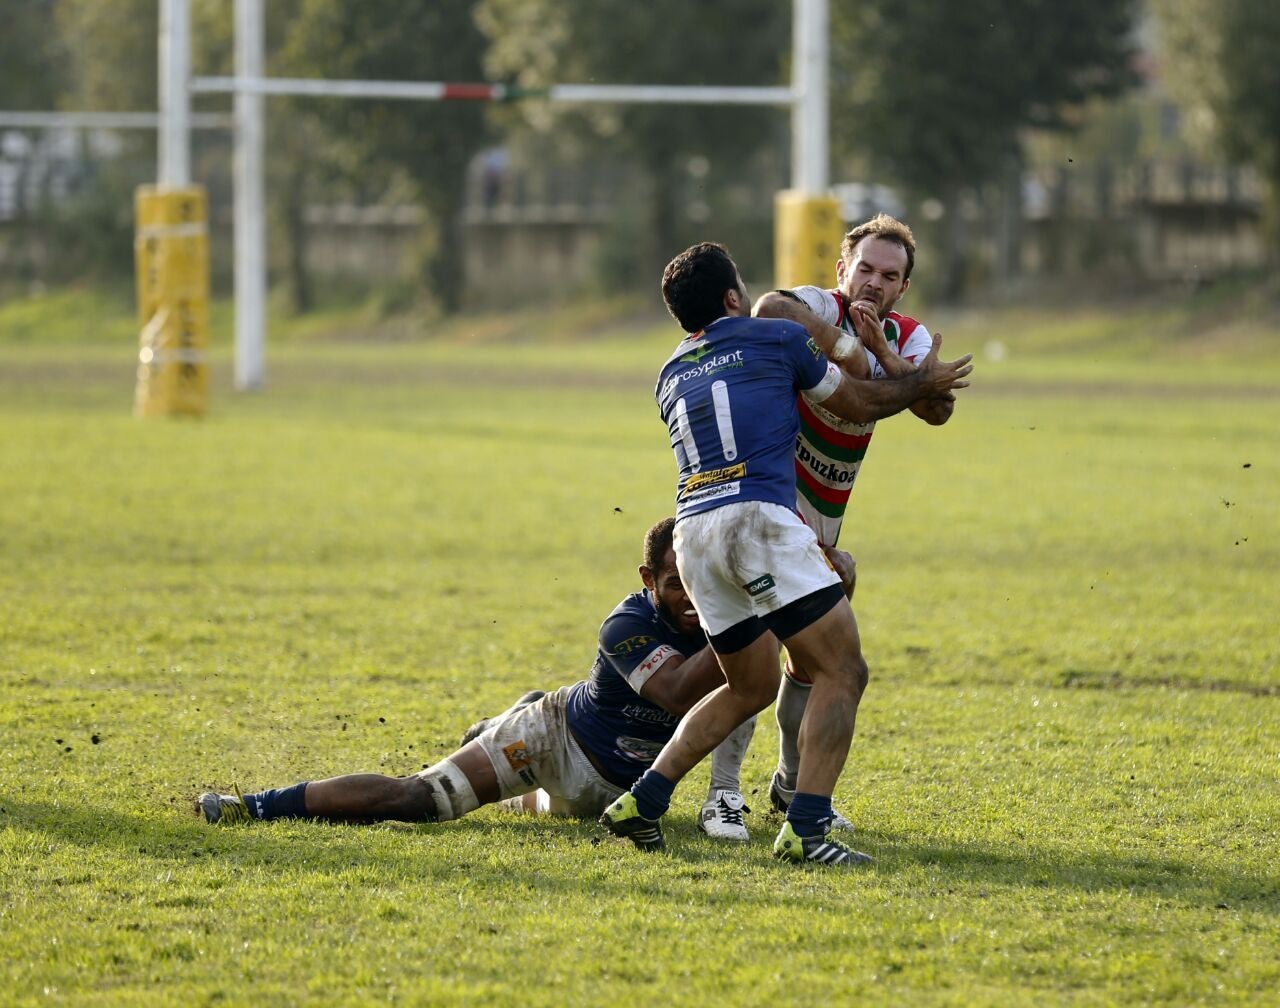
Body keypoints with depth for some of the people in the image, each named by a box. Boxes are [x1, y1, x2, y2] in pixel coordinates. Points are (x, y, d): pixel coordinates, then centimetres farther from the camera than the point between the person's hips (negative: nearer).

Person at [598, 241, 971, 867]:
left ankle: (641, 803, 13)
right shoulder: (777, 337, 12)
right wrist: (924, 382, 38)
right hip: (759, 516, -7)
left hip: (693, 532, 7)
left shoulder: (670, 376, 26)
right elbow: (858, 404, 21)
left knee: (752, 685, 22)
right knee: (842, 671, -6)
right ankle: (805, 827, -21)